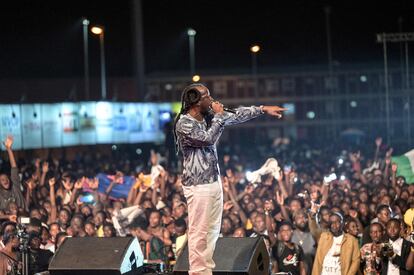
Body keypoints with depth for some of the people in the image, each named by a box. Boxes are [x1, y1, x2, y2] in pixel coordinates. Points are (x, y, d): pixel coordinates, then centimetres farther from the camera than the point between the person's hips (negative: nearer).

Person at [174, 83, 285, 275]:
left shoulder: (207, 116, 9)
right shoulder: (184, 124, -16)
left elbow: (235, 116, 15)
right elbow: (209, 139, -24)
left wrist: (263, 109, 14)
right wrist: (218, 116, -12)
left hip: (214, 181, 9)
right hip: (198, 185, -9)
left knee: (212, 229, 13)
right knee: (199, 231, -5)